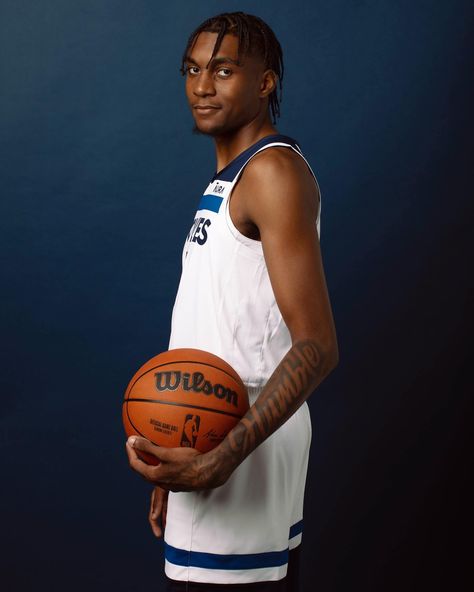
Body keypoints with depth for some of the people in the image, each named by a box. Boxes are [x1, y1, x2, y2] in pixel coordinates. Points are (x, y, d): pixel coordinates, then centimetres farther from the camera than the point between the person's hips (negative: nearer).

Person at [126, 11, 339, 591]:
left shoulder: (273, 170, -12)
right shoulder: (227, 181, 16)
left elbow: (317, 347, -20)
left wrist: (219, 461, -27)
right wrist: (181, 460, 18)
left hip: (241, 444, -9)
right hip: (211, 436, 9)